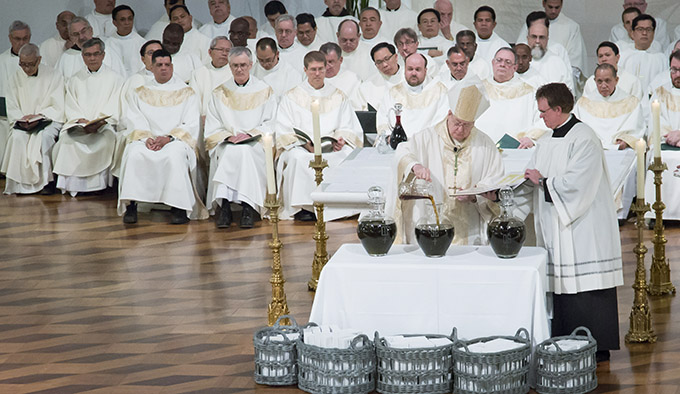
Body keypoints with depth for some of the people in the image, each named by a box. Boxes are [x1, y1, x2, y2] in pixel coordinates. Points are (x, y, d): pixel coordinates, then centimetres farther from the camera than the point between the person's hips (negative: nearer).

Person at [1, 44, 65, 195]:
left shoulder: (53, 76, -1)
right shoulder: (16, 78, 8)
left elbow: (58, 108, -5)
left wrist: (38, 116, -19)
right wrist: (21, 119, -15)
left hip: (48, 120, -2)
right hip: (22, 122, 2)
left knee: (44, 136, -34)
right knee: (17, 137, -30)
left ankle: (46, 180, -23)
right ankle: (22, 181, -24)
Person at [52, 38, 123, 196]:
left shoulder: (114, 79, 10)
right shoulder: (75, 80, 19)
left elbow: (114, 109, 0)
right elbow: (70, 108, 9)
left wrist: (99, 123, -17)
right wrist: (81, 121, -12)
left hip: (104, 125, -2)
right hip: (78, 126, 2)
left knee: (106, 139, -35)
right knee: (67, 139, -29)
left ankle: (99, 182, -24)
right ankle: (71, 184, -23)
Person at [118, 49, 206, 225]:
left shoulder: (187, 93, 11)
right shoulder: (141, 93, 18)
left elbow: (190, 125, 0)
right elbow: (135, 123, 7)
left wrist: (168, 138, -15)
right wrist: (146, 138, -14)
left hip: (176, 140, -2)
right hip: (147, 139, 2)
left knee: (175, 155, -37)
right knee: (134, 153, -31)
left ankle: (178, 207, -32)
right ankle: (131, 205, -29)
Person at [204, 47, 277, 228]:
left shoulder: (265, 91, 14)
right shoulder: (219, 93, 17)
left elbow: (270, 125, 6)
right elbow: (212, 129, 10)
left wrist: (250, 134, -11)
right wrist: (228, 137, -9)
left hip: (256, 144, -1)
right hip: (227, 144, 1)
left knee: (246, 151, -35)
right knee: (230, 152, -34)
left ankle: (249, 207, -40)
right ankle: (224, 205, -40)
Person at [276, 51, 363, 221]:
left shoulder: (339, 96, 19)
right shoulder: (292, 97, 12)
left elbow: (349, 128, 13)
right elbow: (284, 133, 2)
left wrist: (341, 140, -11)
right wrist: (306, 144, -17)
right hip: (301, 148, -2)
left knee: (349, 154, -30)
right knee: (298, 158, -36)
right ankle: (301, 206, -27)